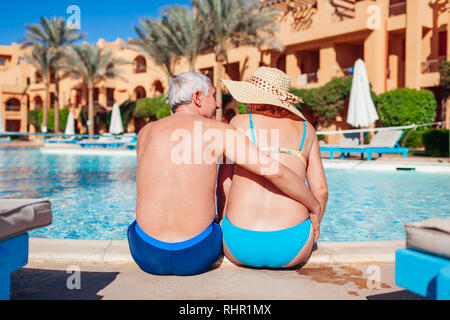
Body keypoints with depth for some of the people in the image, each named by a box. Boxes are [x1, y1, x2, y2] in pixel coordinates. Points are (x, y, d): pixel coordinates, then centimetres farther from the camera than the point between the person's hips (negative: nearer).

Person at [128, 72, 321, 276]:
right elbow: (276, 172, -9)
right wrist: (315, 208, 8)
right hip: (196, 257, -2)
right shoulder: (220, 132, -3)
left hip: (146, 254, 2)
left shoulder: (146, 132, 8)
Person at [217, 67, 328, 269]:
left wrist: (224, 222, 18)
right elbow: (321, 190, 8)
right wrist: (314, 227, 24)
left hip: (241, 245, -1)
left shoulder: (239, 123, 5)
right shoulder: (305, 129, 10)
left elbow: (223, 185, 4)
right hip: (292, 246, 1)